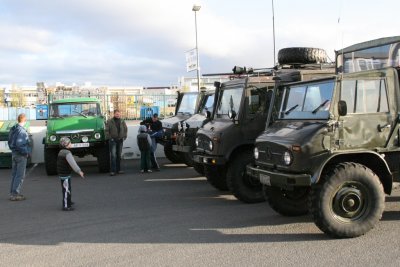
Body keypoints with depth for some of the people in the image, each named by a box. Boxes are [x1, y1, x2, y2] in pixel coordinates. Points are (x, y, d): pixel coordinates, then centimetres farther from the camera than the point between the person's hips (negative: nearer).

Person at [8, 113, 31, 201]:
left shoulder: (13, 129, 9)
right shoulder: (21, 130, -20)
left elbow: (10, 142, 14)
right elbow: (19, 144, -25)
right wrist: (26, 152, -14)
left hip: (14, 154, 9)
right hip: (21, 155, -9)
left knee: (14, 174, 15)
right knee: (20, 175, -3)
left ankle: (12, 193, 21)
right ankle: (15, 194, -2)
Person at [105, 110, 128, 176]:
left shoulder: (122, 121, 8)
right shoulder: (110, 121, -4)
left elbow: (125, 129, 17)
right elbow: (107, 130, -4)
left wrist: (124, 137, 8)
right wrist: (109, 138, -10)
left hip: (120, 140, 4)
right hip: (113, 140, -4)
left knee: (119, 155, 11)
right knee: (113, 155, -11)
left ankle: (118, 169, 20)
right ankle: (113, 170, -11)